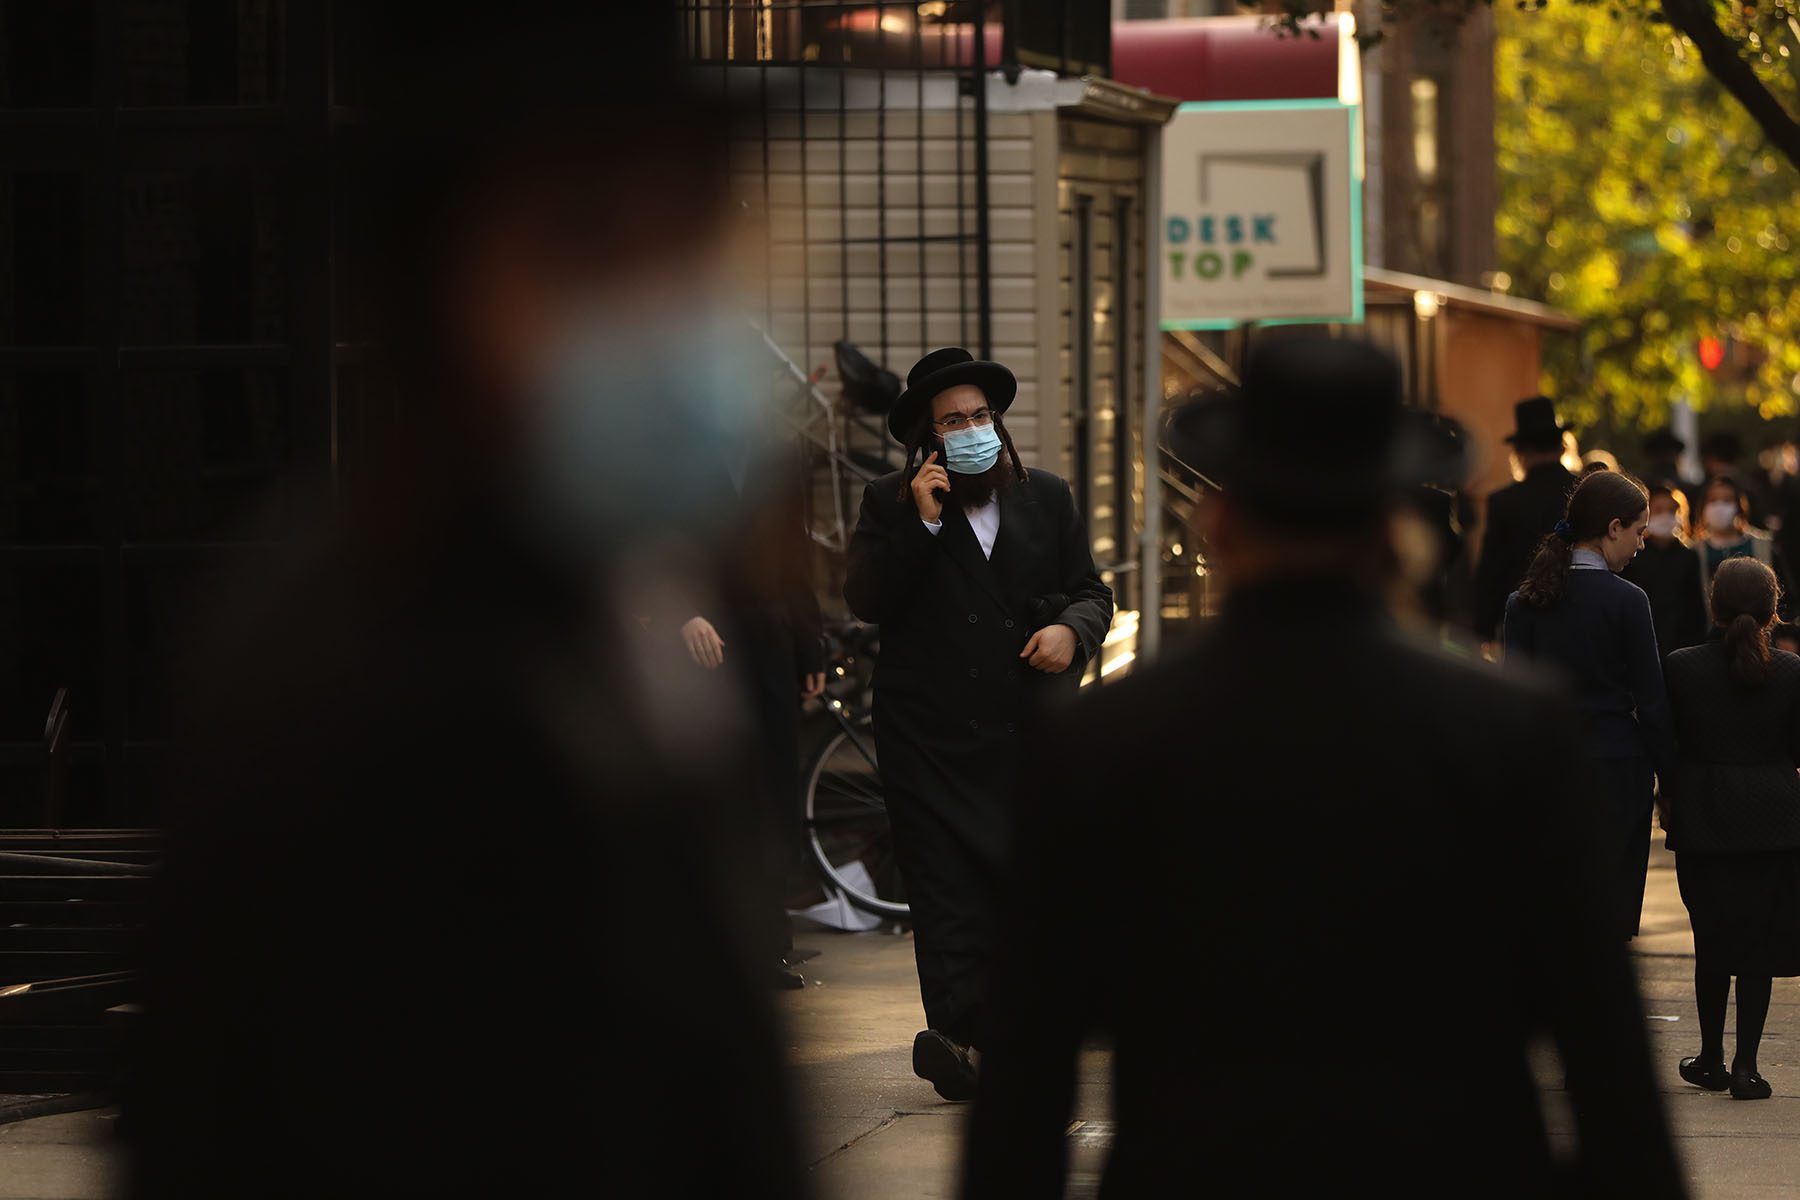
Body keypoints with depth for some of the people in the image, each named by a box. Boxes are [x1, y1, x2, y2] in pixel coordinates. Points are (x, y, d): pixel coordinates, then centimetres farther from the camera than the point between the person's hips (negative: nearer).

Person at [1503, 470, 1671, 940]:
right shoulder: (1626, 601, -12)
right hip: (1615, 766, -4)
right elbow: (1650, 700, -8)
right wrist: (1663, 769, 3)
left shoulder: (1524, 600, 2)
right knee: (1612, 913, 3)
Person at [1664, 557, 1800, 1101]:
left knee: (1712, 940, 12)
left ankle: (1711, 1058, 18)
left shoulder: (1683, 668, -8)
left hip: (1702, 819, 1)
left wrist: (1671, 796, 14)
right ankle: (1745, 1064, 0)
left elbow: (1667, 742, -1)